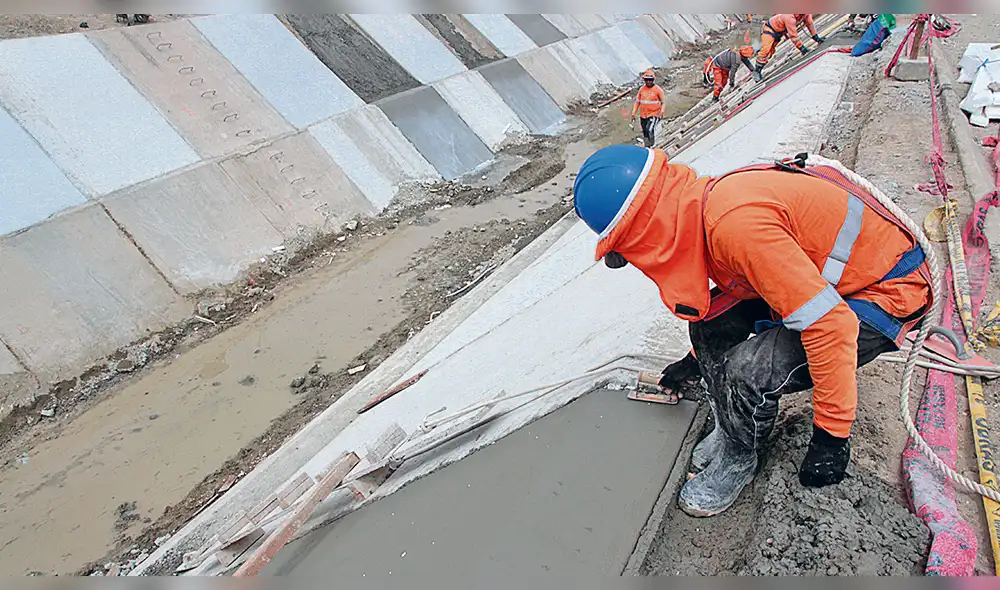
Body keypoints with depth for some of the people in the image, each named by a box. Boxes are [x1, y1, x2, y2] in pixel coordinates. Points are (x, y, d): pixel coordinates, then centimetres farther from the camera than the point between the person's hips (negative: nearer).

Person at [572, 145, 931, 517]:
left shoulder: (736, 223, -34)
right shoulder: (705, 202, -3)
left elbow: (828, 323, -33)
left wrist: (831, 433, -22)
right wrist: (695, 361, 30)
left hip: (886, 291, -9)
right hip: (824, 276, 9)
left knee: (749, 373, -25)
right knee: (709, 318, -1)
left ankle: (738, 458, 6)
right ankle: (735, 427, 18)